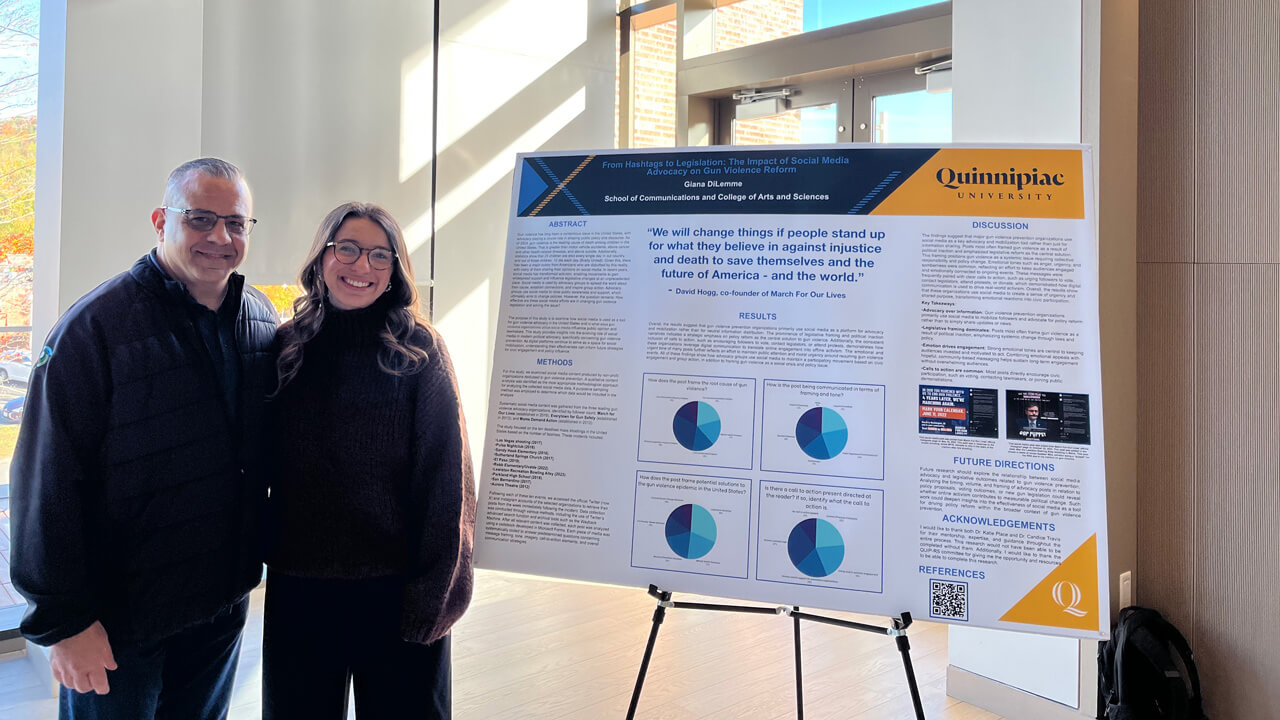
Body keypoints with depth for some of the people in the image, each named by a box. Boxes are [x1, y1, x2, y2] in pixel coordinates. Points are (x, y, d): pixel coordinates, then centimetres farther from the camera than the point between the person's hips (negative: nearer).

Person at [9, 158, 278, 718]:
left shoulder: (261, 320, 3)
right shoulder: (98, 325, -15)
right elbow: (49, 485, -17)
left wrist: (256, 554, 10)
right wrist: (64, 621, -16)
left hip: (224, 607, 6)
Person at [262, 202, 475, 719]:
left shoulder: (418, 350, -6)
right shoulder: (287, 348, 4)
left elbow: (445, 478, -7)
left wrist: (433, 590, -10)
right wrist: (261, 558, 5)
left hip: (394, 585, -3)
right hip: (297, 584, 3)